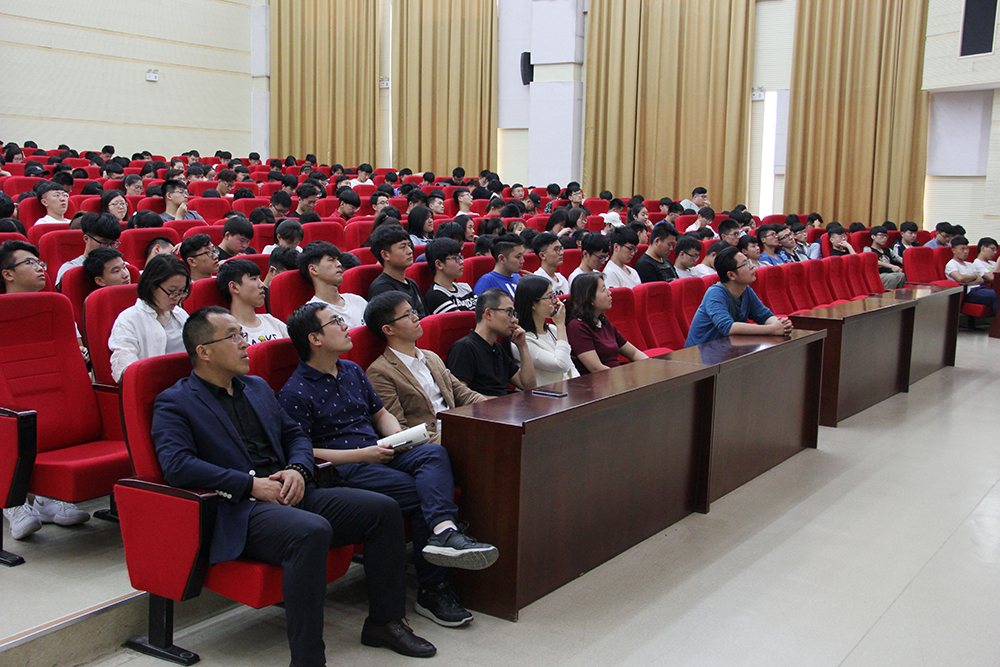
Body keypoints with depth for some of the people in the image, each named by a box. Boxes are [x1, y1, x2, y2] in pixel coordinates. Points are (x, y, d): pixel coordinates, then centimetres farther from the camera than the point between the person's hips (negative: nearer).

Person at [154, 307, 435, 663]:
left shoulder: (257, 387, 23)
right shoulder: (174, 403, 0)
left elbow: (295, 434, 25)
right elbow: (177, 466, -15)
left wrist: (297, 469, 1)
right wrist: (252, 484, -17)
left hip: (288, 494, 7)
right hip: (241, 512, -7)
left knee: (383, 509, -7)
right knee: (312, 531, -37)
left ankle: (385, 621, 7)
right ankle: (307, 657, -29)